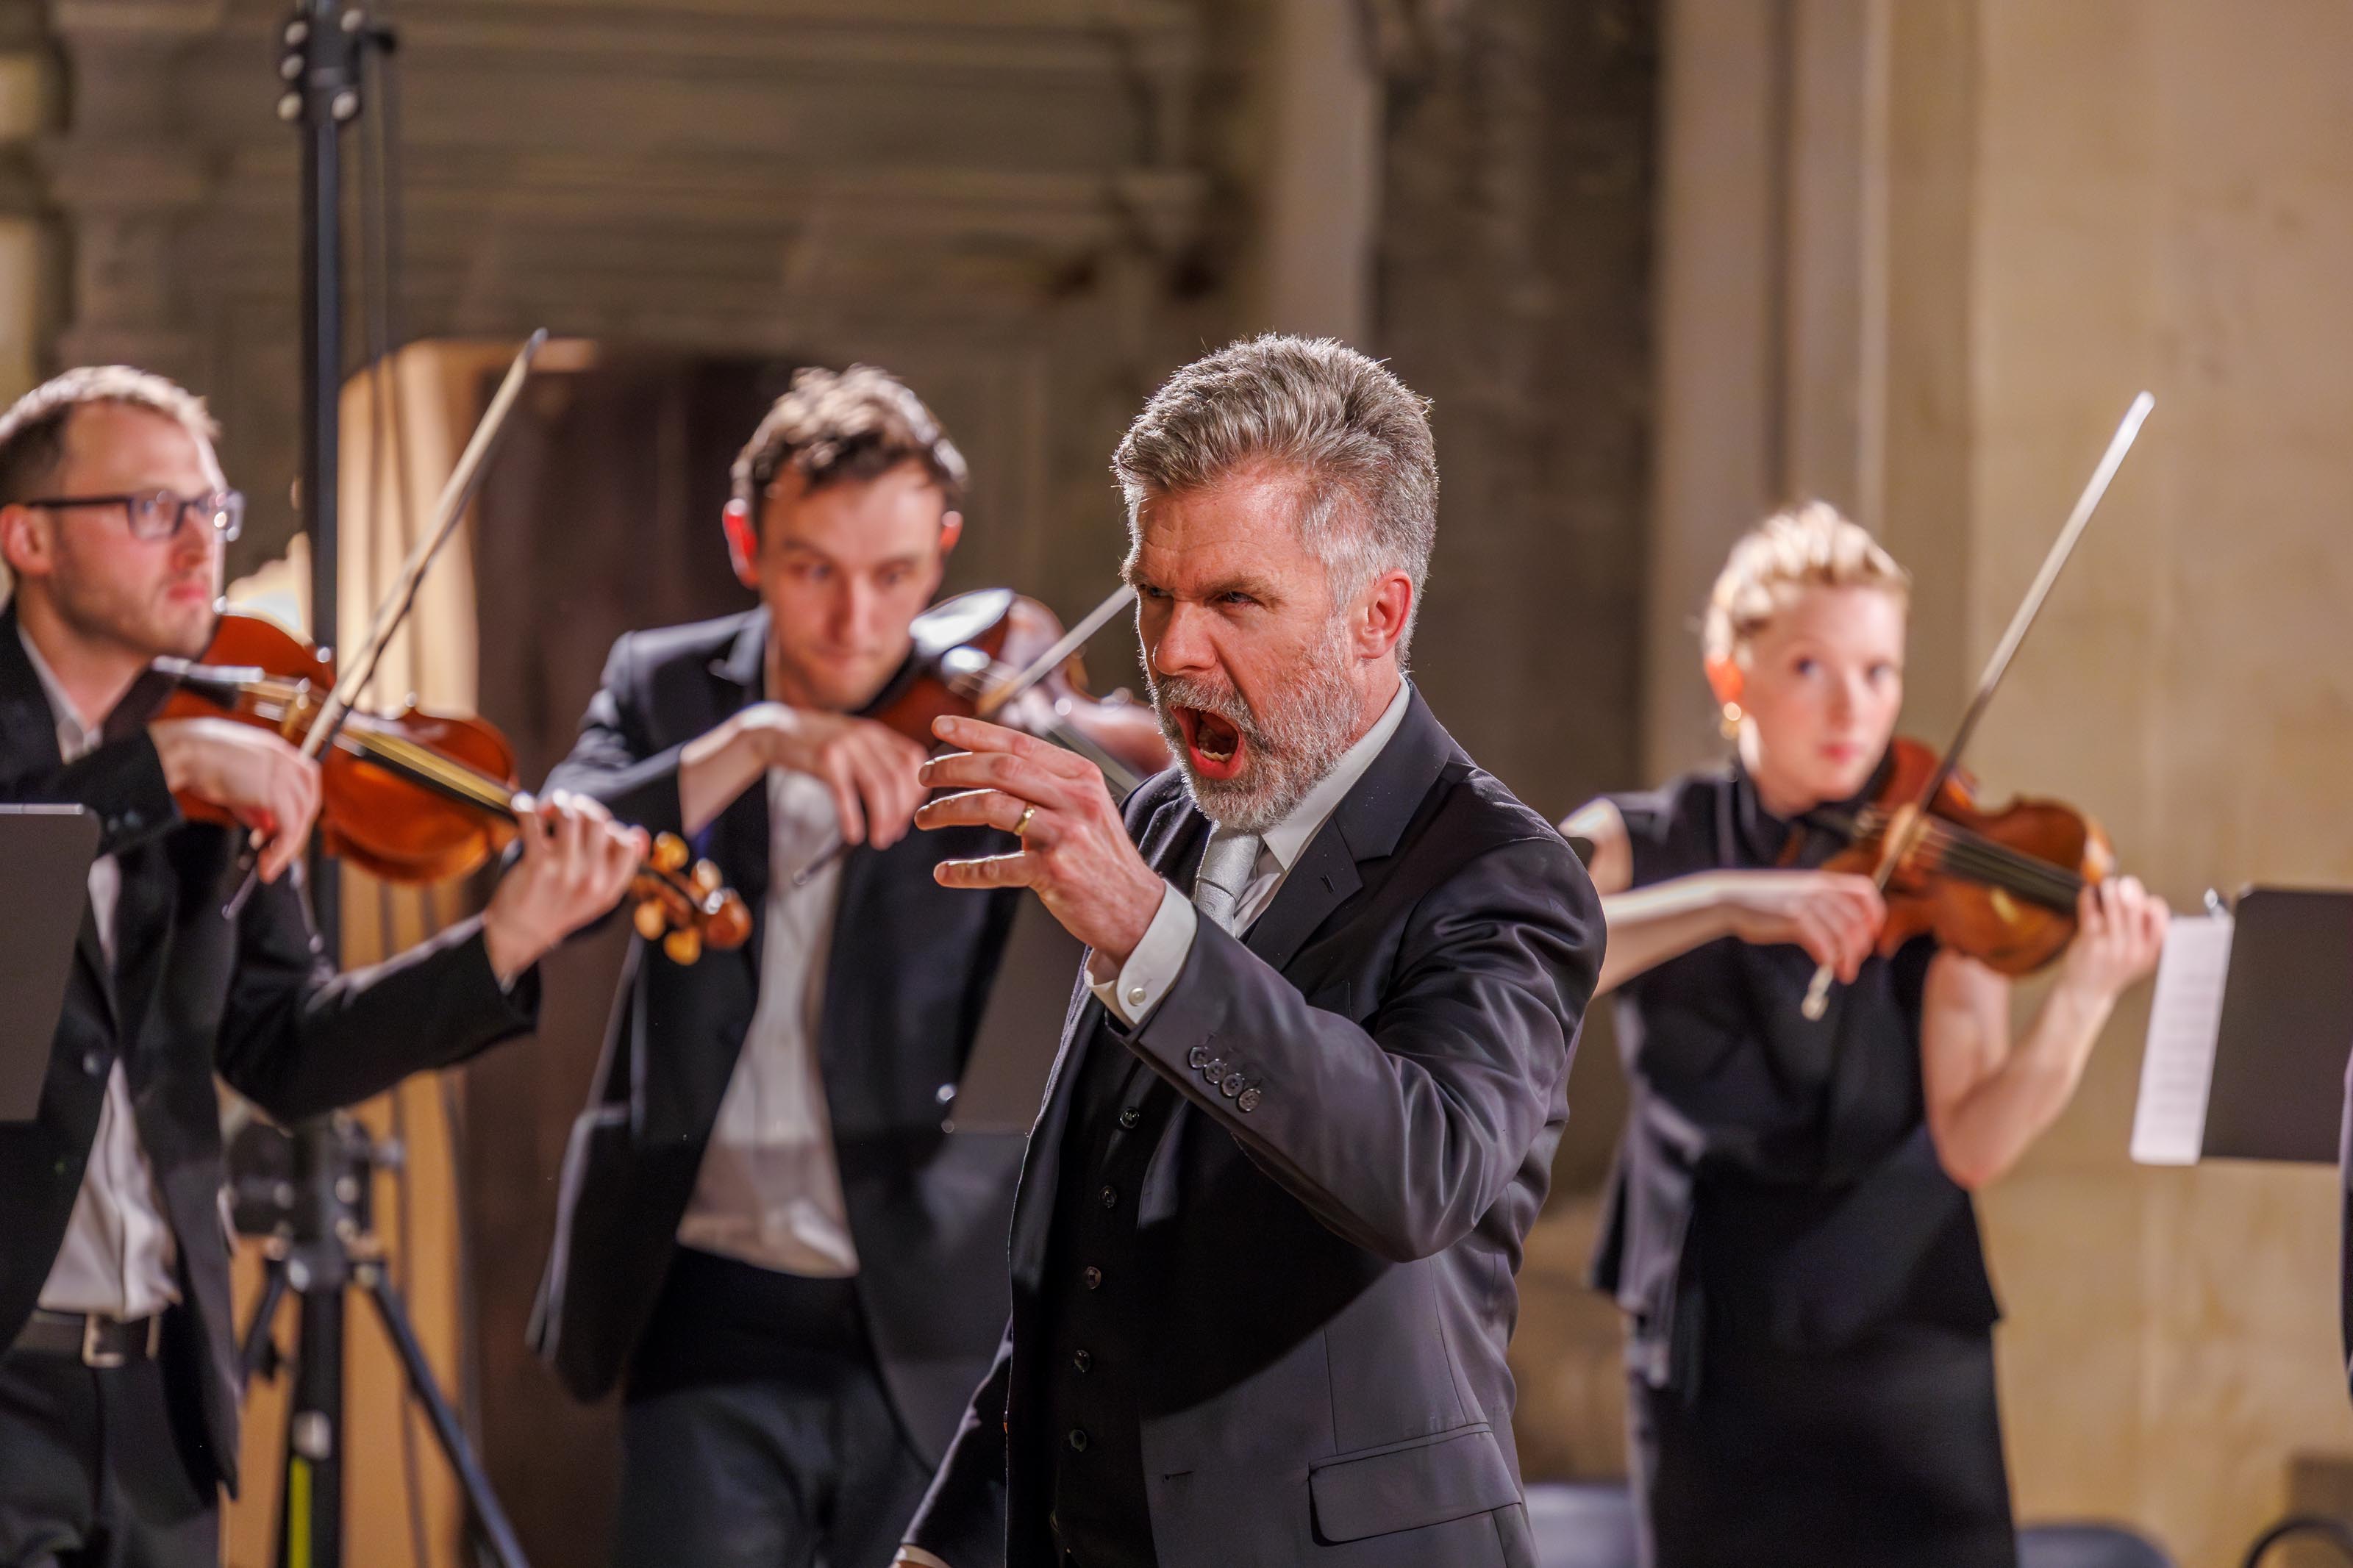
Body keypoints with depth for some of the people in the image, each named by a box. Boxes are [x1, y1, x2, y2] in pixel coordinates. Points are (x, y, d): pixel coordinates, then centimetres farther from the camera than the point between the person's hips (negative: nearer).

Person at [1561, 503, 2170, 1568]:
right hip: (1709, 1366, 1)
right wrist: (1728, 901, -29)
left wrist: (2082, 1000, -30)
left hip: (1906, 1352, -1)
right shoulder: (1639, 844, 1)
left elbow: (1972, 1145, -13)